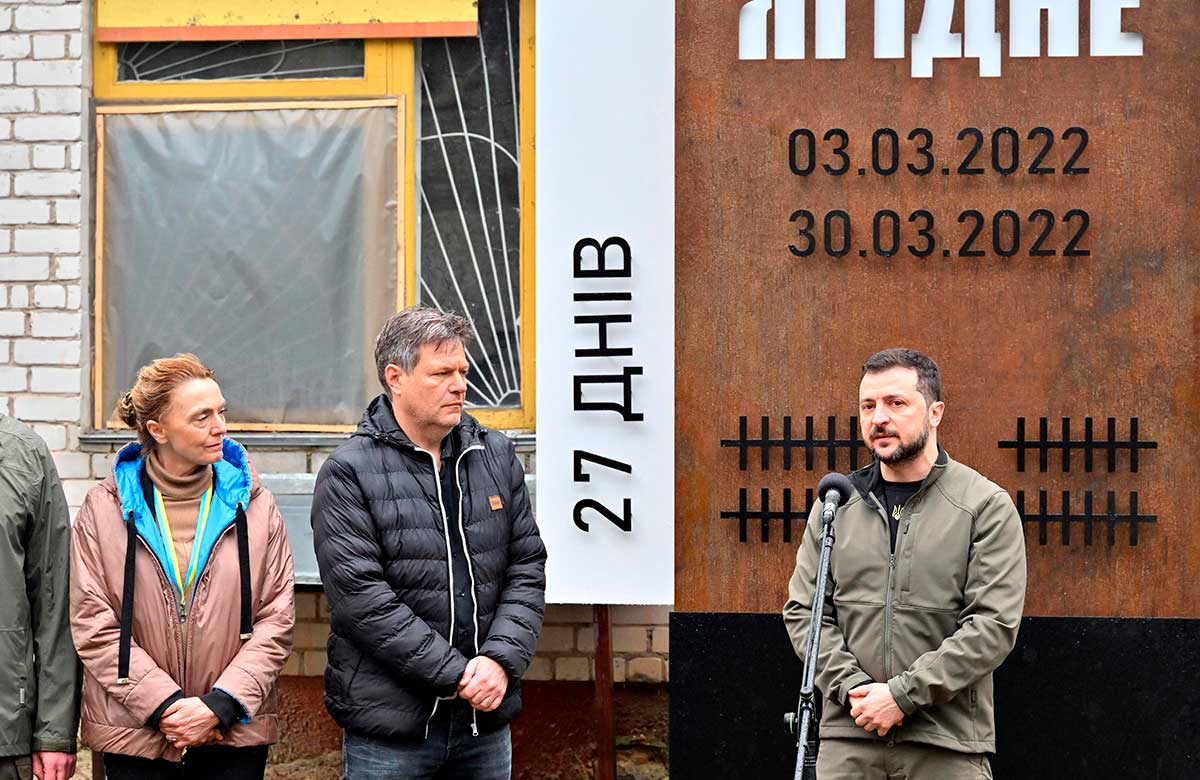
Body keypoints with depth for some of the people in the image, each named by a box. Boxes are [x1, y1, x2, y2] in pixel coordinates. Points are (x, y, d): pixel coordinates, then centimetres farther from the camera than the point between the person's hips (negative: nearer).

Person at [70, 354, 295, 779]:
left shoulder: (253, 504, 3)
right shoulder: (105, 507, 0)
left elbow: (277, 621, 0)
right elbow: (93, 626, -4)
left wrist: (220, 705, -11)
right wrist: (164, 705, -12)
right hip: (134, 733, -1)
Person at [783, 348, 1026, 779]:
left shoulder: (987, 506, -2)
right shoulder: (835, 505, 10)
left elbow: (994, 624, -9)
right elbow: (803, 609, 9)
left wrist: (903, 694, -14)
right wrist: (852, 687, -7)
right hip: (848, 735, 3)